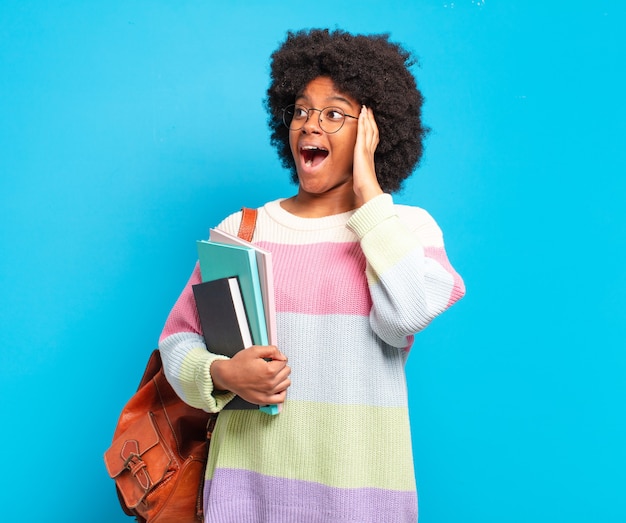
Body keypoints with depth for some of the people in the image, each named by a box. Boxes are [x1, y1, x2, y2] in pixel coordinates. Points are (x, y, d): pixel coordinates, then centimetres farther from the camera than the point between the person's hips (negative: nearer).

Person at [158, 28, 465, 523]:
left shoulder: (408, 227, 1)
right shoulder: (240, 231, 4)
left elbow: (406, 316, -19)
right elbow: (179, 338, 7)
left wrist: (369, 194, -11)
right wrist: (222, 373, -14)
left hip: (359, 480, -1)